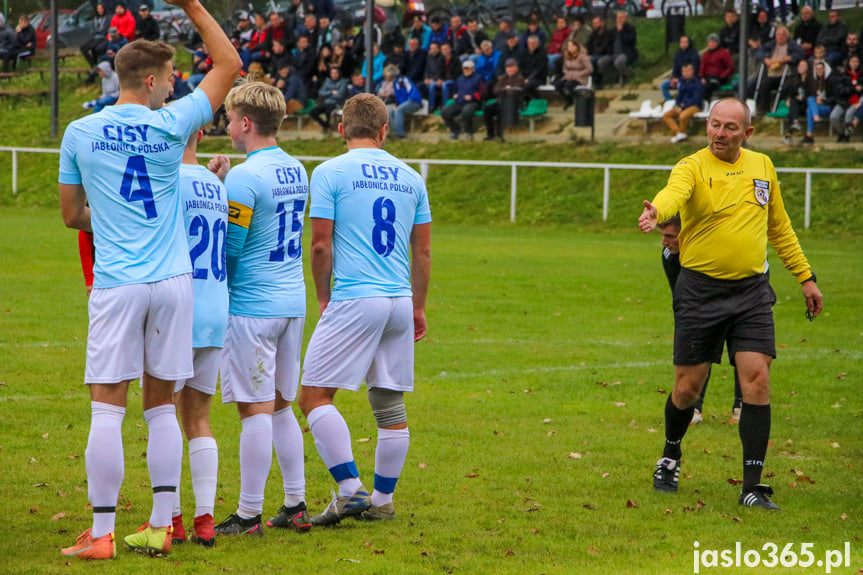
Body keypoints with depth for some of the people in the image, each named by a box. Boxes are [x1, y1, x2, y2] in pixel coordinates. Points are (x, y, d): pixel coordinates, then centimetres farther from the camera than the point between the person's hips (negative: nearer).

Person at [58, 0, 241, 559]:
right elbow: (229, 65, 10)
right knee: (162, 408, 10)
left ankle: (101, 534, -3)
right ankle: (161, 527, 12)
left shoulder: (79, 133, 1)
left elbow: (72, 215, 12)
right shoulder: (170, 125, -2)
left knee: (107, 410, -1)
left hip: (116, 284, -1)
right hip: (173, 280, 1)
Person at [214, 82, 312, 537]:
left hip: (251, 307, -8)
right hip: (293, 303, 8)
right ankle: (295, 507, 16)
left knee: (256, 410, -5)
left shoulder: (244, 178, -15)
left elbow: (229, 248, -14)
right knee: (281, 407, 15)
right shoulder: (297, 171, 10)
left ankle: (248, 516, -1)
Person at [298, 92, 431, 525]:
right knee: (390, 405, 10)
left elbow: (321, 245, -5)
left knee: (315, 395, -1)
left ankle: (350, 489, -11)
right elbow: (422, 251, 14)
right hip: (400, 302, 6)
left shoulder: (330, 173, -2)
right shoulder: (410, 177, 11)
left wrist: (323, 298, 9)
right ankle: (383, 501, 15)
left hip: (354, 300, -5)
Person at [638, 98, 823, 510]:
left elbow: (779, 227, 21)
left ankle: (753, 487, -7)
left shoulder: (762, 166, 8)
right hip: (701, 291, -3)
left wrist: (805, 276, 21)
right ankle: (670, 457, 33)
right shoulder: (692, 167, -7)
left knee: (756, 379, -10)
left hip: (752, 291, 3)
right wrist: (656, 212, -55)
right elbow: (674, 193, -32)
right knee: (688, 387, 3)